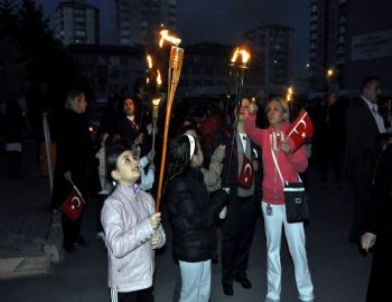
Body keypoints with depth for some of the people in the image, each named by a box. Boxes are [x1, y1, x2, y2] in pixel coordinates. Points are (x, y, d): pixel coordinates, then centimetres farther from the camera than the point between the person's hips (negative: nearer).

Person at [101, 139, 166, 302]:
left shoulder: (147, 198, 3)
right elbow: (117, 247, -29)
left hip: (146, 277, 7)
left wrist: (158, 238, -15)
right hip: (125, 282, -6)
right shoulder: (112, 204, -19)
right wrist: (147, 226, -28)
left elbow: (160, 232, 7)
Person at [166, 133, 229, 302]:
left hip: (201, 246, 8)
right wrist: (222, 196, -15)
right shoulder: (180, 184, -25)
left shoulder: (193, 176, 3)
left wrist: (216, 211, -5)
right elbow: (199, 220, -24)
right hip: (190, 250, -8)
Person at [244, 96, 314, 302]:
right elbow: (251, 132, -19)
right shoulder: (264, 135, 2)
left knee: (298, 248, 3)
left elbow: (303, 166, -8)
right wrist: (251, 115, -37)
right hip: (270, 200, 2)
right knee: (272, 248, 13)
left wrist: (290, 152, -27)